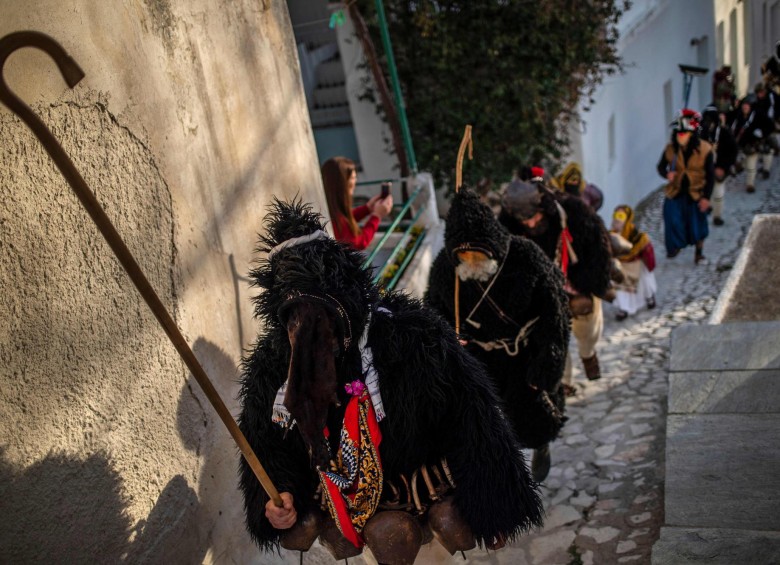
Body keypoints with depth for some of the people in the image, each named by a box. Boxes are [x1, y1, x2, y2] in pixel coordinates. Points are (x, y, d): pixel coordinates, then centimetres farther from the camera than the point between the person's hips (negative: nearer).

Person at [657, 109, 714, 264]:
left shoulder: (705, 150, -17)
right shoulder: (670, 149, -12)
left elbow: (710, 175, -10)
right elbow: (661, 167, 2)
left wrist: (706, 197, -12)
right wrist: (667, 174, -22)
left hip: (696, 193, -1)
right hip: (675, 192, 1)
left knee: (697, 224, 11)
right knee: (673, 222, 0)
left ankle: (699, 252, 33)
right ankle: (675, 246, 29)